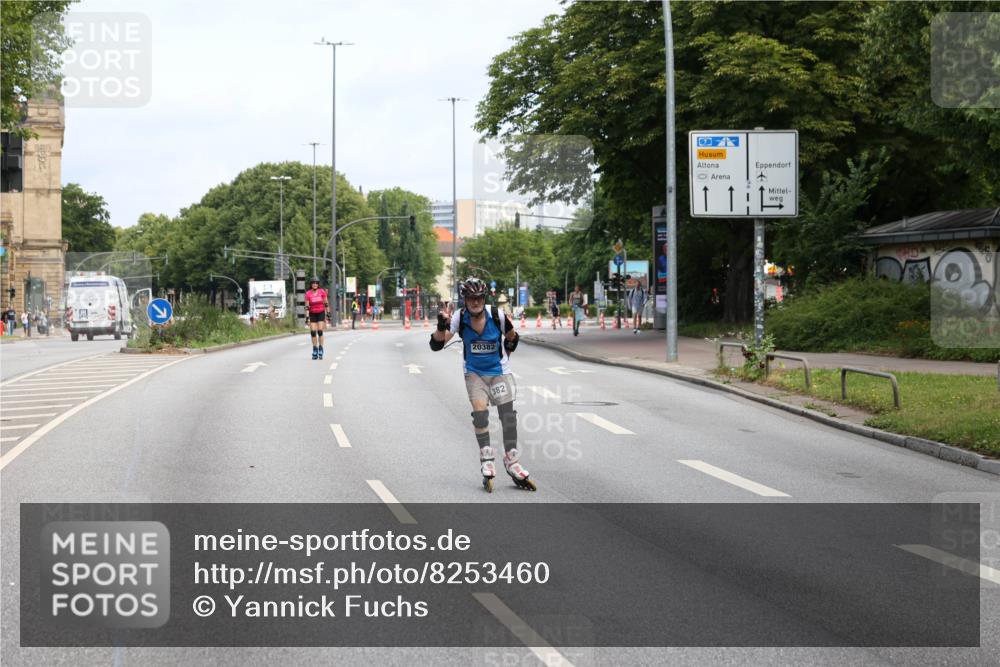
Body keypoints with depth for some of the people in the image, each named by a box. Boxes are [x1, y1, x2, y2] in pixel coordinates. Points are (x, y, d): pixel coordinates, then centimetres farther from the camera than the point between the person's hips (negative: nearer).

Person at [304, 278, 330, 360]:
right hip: (312, 314, 1)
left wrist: (328, 313, 2)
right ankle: (315, 349, 8)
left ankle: (320, 350, -4)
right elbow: (307, 306, -6)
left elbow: (326, 303, 3)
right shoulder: (308, 293, -7)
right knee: (313, 332, -4)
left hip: (321, 313, -1)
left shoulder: (322, 292, -6)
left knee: (320, 331, -10)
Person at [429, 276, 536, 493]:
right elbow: (436, 345, -20)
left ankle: (513, 465, 8)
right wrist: (442, 326, -35)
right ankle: (487, 462, -10)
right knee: (480, 411, -21)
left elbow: (511, 337, 6)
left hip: (499, 371, 0)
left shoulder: (497, 315, -14)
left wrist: (507, 354, 6)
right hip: (475, 373, 0)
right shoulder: (459, 317, -14)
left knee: (508, 414, -6)